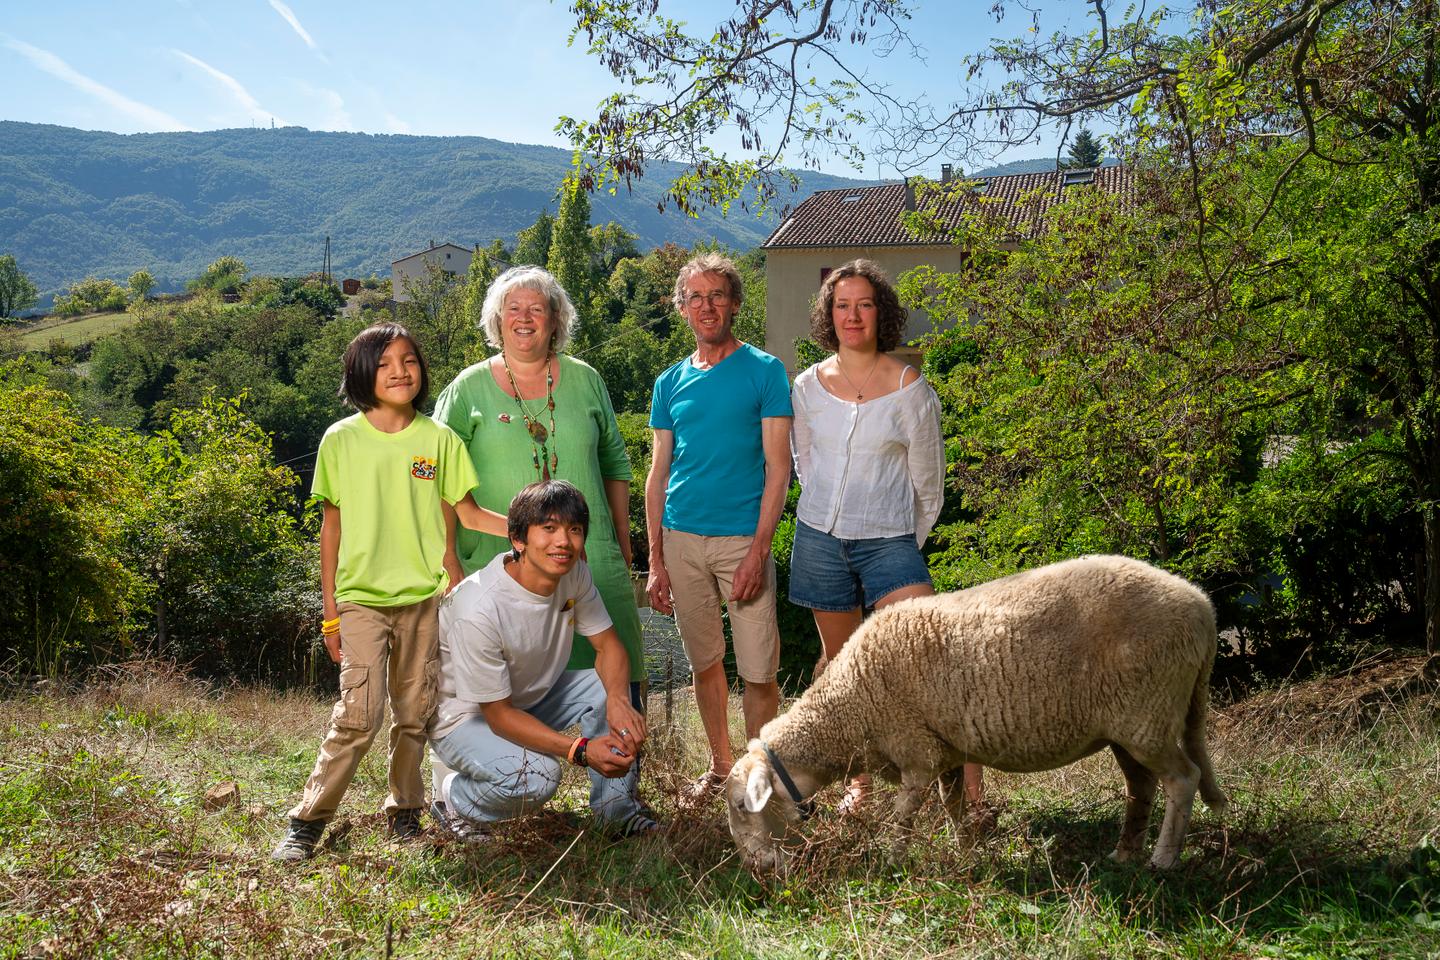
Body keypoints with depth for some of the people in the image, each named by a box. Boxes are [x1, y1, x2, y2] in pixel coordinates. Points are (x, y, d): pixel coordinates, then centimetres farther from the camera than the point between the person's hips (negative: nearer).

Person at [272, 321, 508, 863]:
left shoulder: (438, 439, 5)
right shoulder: (341, 440, 2)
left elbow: (469, 514, 6)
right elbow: (331, 527, 5)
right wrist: (330, 611, 4)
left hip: (424, 596, 2)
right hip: (361, 597, -2)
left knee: (415, 713, 7)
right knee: (360, 714, -12)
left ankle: (404, 812, 24)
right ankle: (307, 821, 0)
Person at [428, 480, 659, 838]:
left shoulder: (575, 573, -13)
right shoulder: (478, 611, -34)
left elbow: (608, 646, -6)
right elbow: (499, 714, -28)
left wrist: (617, 699, -30)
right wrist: (581, 750, -38)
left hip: (533, 696, 7)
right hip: (467, 715, -7)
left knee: (610, 684, -17)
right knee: (537, 774, -32)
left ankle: (617, 809, -3)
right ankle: (453, 797, -1)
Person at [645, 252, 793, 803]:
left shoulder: (764, 371, 0)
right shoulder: (671, 383, 11)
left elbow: (777, 466, -5)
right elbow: (658, 474, 12)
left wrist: (758, 549, -14)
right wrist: (655, 561, 6)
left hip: (743, 539, -4)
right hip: (682, 540, 4)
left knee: (758, 671, -5)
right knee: (705, 662, 13)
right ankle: (720, 764, 29)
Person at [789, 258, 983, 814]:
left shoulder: (909, 388, -5)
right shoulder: (809, 385, 3)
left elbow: (928, 480, 3)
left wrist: (908, 541, 9)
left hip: (888, 540, -3)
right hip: (820, 538, 3)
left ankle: (969, 786, -15)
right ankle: (860, 778, 25)